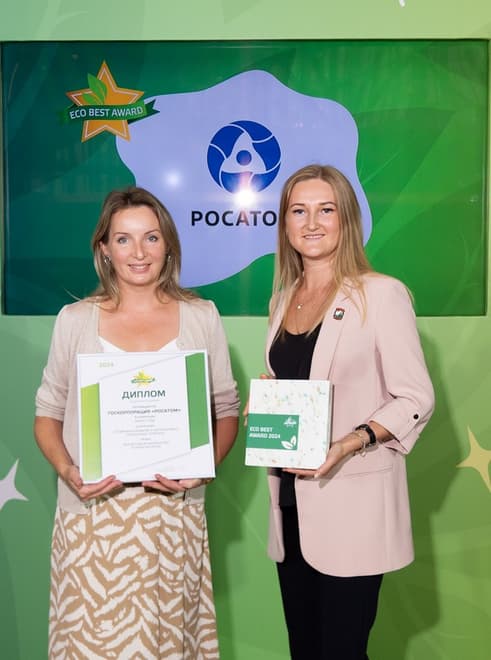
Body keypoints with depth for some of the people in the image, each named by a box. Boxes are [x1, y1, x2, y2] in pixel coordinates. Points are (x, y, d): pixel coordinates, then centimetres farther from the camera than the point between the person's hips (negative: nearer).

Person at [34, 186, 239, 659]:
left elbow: (226, 409, 7)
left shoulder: (201, 317, 3)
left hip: (173, 515, 1)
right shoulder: (75, 320, 2)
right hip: (93, 515, 0)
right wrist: (67, 470, -10)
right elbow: (48, 414, 8)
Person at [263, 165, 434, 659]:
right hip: (291, 502, 6)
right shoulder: (282, 299, 11)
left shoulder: (381, 294, -9)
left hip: (351, 502, -6)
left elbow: (416, 399, -10)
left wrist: (350, 444, -24)